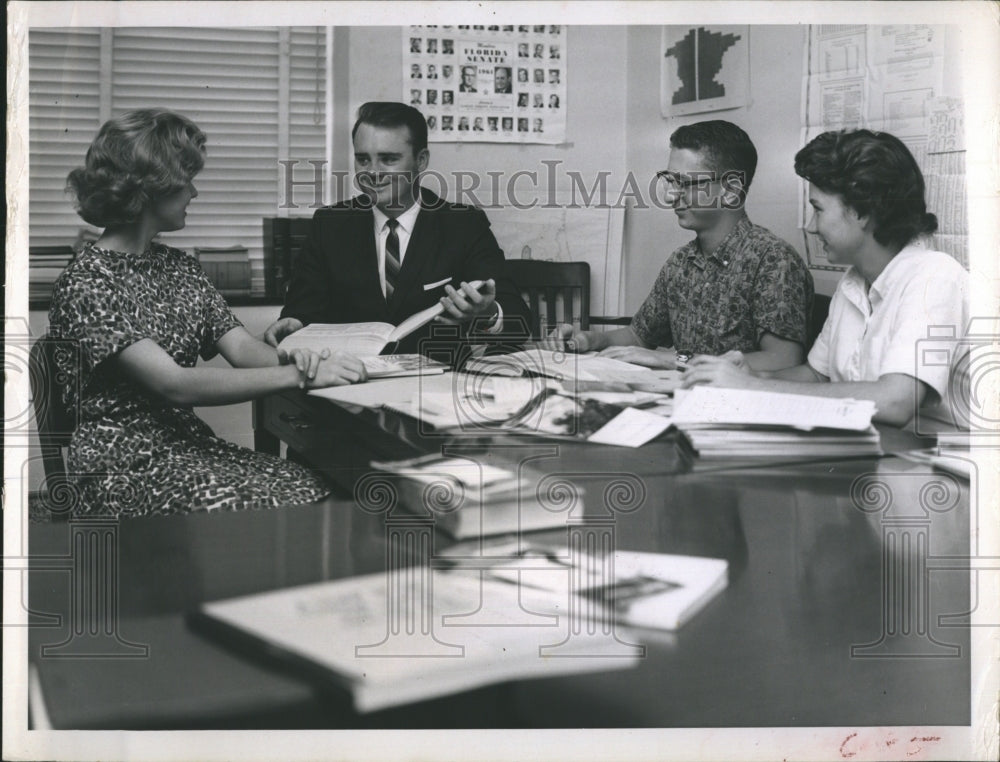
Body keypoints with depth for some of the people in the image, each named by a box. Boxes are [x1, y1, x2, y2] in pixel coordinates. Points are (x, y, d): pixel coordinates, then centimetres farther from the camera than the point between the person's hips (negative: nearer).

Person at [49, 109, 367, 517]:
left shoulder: (179, 265, 14)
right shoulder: (86, 282, -13)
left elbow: (240, 346, 3)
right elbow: (174, 384, -23)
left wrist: (288, 358, -21)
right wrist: (298, 374, -27)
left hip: (187, 441, 7)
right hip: (121, 464, -7)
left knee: (317, 492, -18)